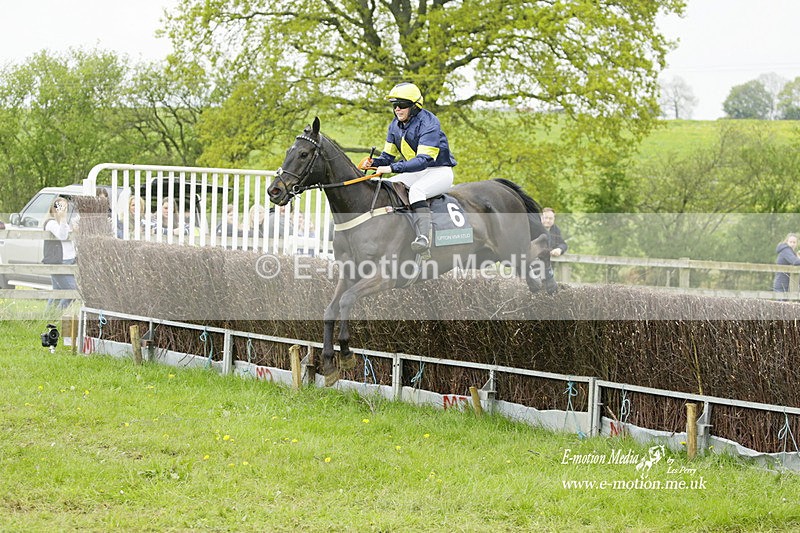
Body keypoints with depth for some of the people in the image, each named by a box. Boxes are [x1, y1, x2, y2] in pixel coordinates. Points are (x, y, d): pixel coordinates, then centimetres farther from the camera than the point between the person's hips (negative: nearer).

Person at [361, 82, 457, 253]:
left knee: (416, 190, -37)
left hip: (440, 171, -9)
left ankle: (423, 237, -48)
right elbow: (387, 156, 10)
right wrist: (372, 162, -14)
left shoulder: (428, 123, -22)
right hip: (415, 172, 9)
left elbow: (424, 160, -30)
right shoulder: (395, 125, 5)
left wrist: (393, 168, -38)